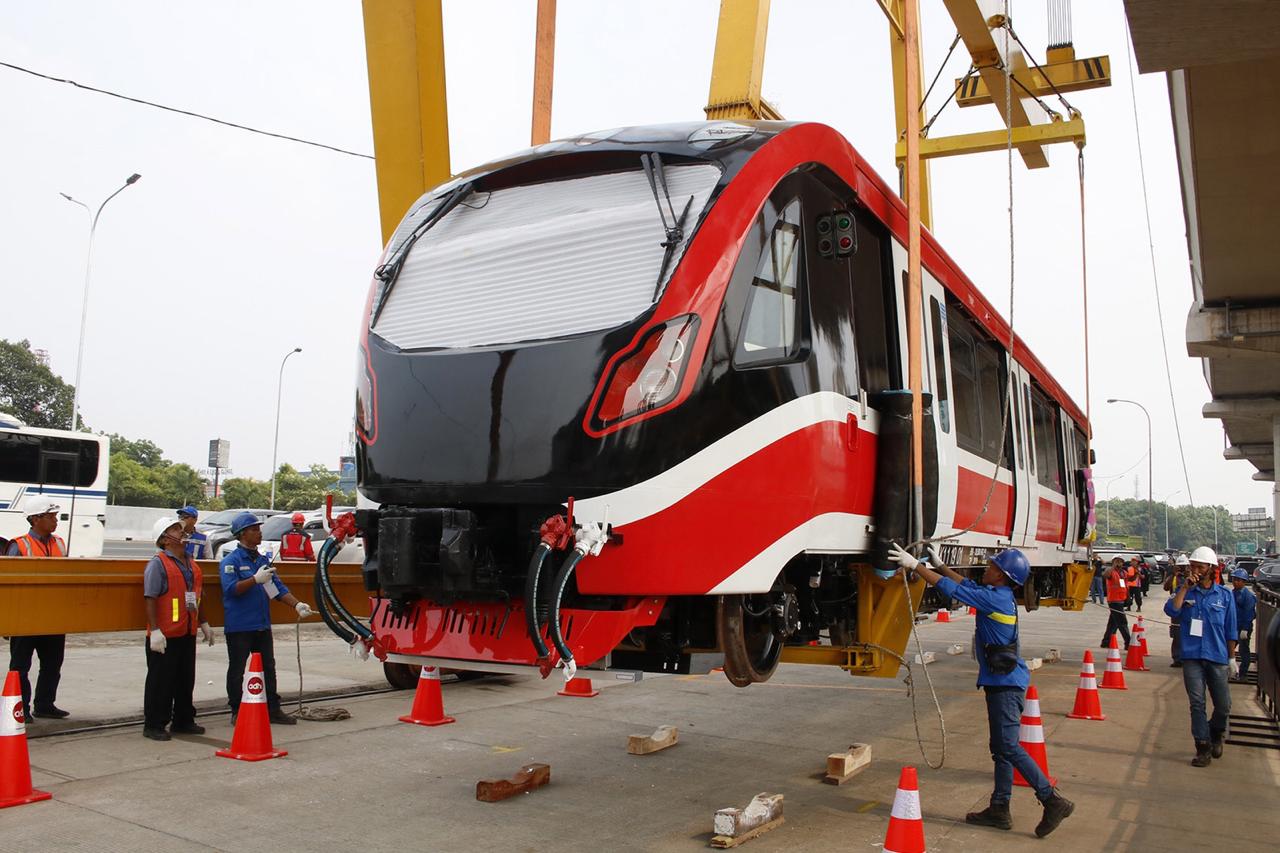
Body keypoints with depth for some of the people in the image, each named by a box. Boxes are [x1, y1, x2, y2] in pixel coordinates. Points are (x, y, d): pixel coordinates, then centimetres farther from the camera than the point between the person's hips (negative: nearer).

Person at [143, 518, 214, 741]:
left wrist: (203, 623, 22)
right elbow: (150, 599, -16)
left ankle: (183, 721, 27)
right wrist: (154, 630, -21)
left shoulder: (191, 564, 13)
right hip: (164, 635, -7)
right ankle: (153, 725, 12)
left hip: (187, 634, 8)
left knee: (186, 680, 15)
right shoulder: (157, 564, -10)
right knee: (160, 681, 1)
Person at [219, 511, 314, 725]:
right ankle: (237, 713, 15)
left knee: (268, 668, 10)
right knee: (237, 671, 4)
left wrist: (296, 605, 0)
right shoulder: (231, 561, -7)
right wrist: (256, 579, -27)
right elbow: (230, 588, -20)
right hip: (239, 626, -7)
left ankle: (273, 710, 18)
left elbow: (278, 588, 12)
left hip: (262, 625, 7)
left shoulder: (263, 560, 13)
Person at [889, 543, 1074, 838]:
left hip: (1005, 683, -10)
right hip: (1001, 682, 10)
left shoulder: (994, 598, -17)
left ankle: (1053, 801, -2)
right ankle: (999, 809, 18)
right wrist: (938, 564, 27)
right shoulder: (1000, 596, 11)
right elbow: (966, 584, 26)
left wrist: (914, 564, -14)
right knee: (1001, 748, 12)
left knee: (1009, 747, -8)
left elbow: (950, 588, -18)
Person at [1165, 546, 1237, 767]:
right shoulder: (1185, 592, 5)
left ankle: (1217, 733, 35)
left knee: (1223, 704, 5)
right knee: (1197, 704, 0)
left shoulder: (1225, 596, 5)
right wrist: (1186, 587, -14)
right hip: (1192, 657, 0)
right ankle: (1203, 748, 8)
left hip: (1217, 657, 0)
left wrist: (1232, 658, 9)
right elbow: (1171, 610, -14)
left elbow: (1230, 631, 9)